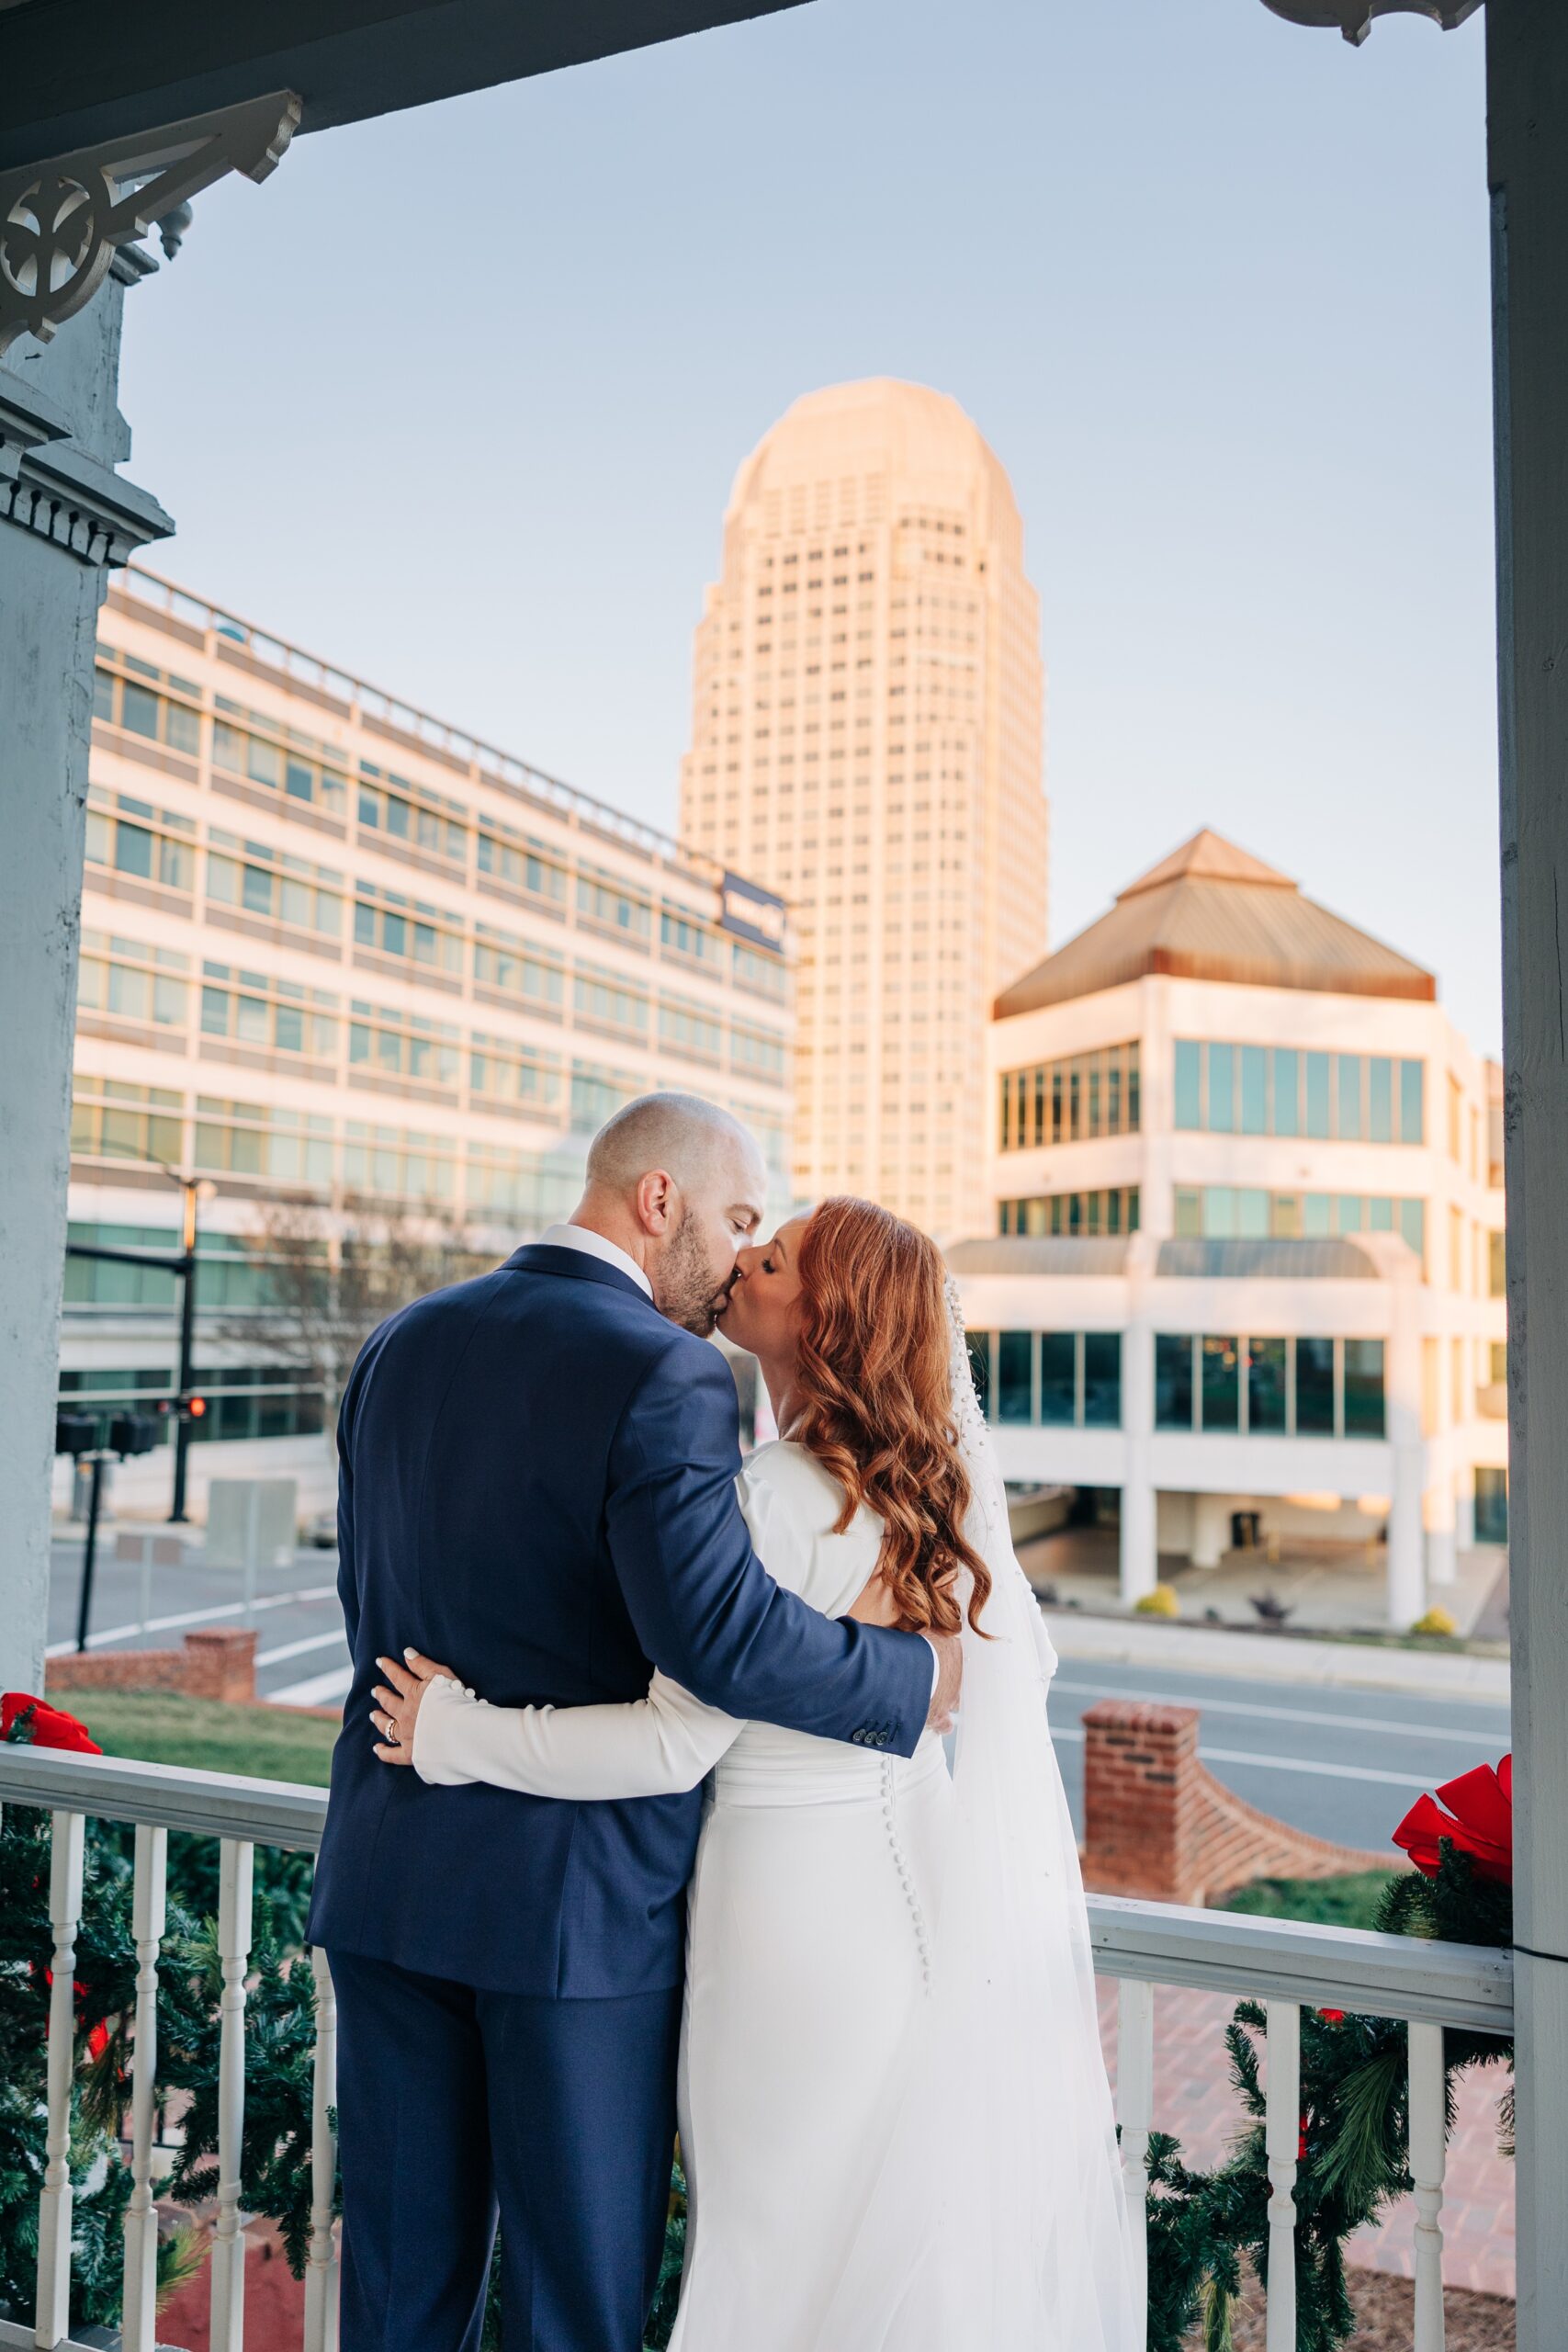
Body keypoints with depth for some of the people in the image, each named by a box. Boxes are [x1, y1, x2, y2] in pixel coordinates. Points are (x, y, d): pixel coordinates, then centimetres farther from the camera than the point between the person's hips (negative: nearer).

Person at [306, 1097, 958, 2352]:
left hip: (390, 1876, 7)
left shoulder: (402, 1345, 5)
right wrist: (913, 1680, -13)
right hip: (580, 1896, -6)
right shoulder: (663, 1373, -17)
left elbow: (372, 1600, 12)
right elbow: (718, 1630, -27)